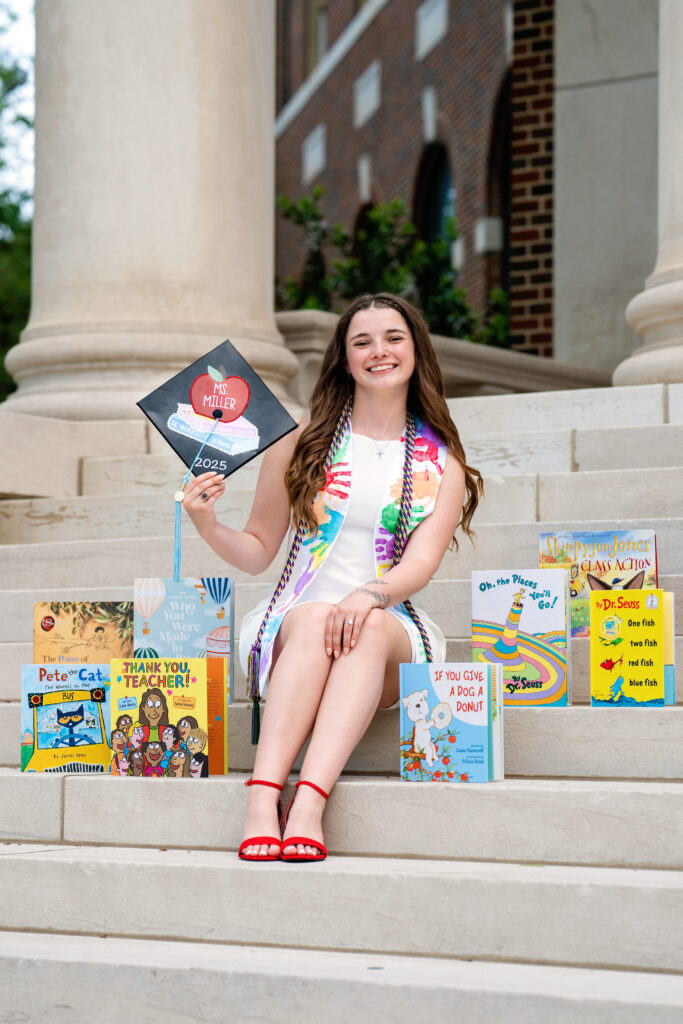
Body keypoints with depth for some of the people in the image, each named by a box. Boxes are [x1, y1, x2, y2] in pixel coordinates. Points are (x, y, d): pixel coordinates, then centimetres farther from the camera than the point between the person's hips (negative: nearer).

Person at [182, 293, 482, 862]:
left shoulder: (442, 463, 12)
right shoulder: (302, 444, 12)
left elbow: (422, 561, -4)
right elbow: (257, 551, 15)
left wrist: (370, 594, -25)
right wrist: (209, 526, -6)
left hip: (391, 631, 0)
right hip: (293, 626, 0)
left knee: (367, 628, -36)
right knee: (313, 618, -36)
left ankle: (310, 802, -50)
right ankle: (262, 799, -50)